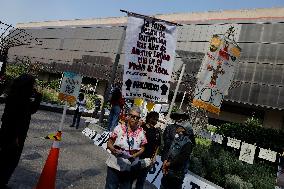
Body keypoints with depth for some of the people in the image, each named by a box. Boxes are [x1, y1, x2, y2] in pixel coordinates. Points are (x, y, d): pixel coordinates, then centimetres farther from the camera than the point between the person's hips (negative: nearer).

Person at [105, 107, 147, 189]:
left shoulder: (141, 131, -7)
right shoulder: (119, 128, -12)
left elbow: (142, 148, 1)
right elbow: (109, 143, -5)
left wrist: (134, 155, -16)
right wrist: (114, 150, -24)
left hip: (130, 168, 2)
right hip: (115, 165, -2)